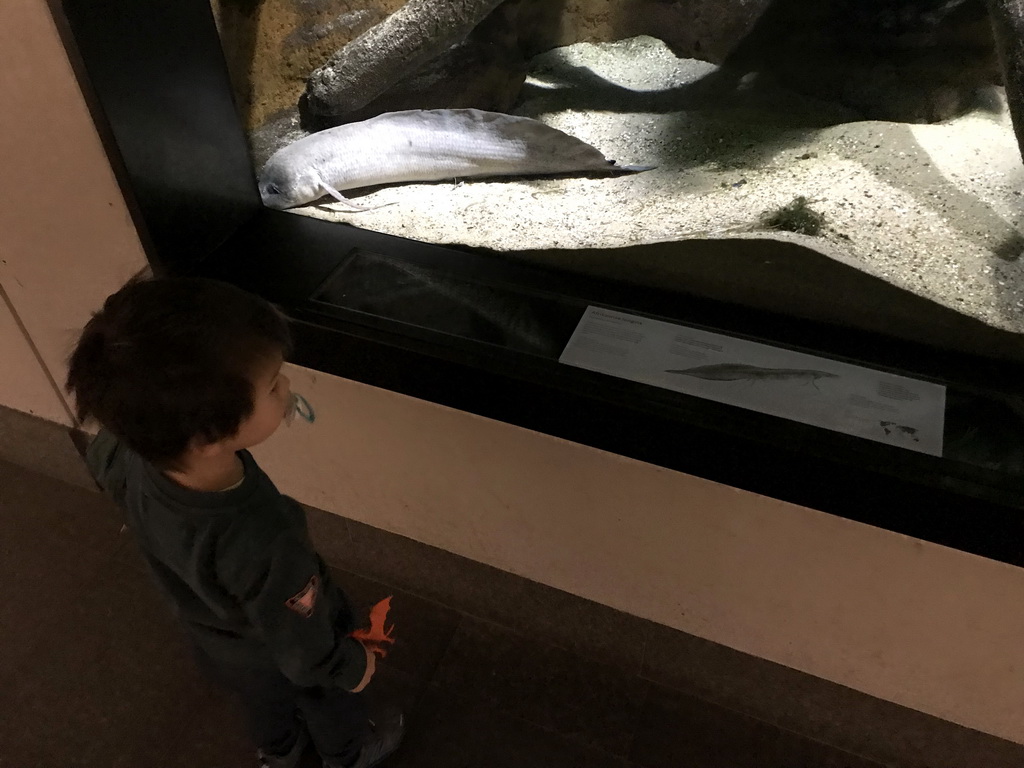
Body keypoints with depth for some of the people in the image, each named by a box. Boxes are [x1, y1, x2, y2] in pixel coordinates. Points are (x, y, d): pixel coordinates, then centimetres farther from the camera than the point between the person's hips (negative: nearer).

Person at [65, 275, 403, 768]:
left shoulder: (127, 456, -33)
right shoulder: (263, 548, -50)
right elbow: (304, 652, -30)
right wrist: (352, 668, -10)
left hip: (215, 644, 5)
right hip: (281, 660, -5)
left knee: (264, 703, 37)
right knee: (328, 705, 31)